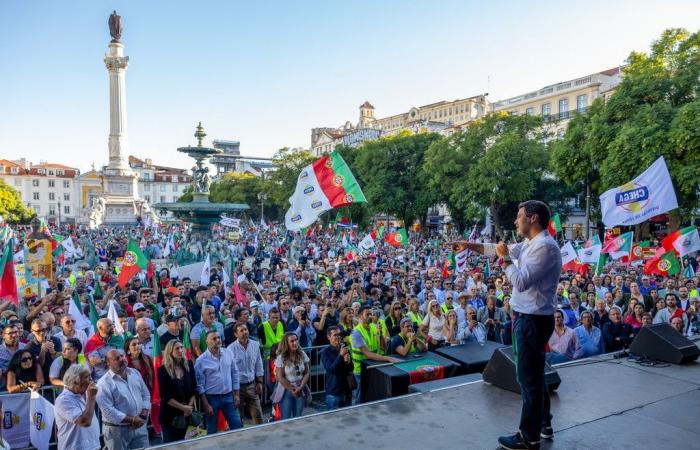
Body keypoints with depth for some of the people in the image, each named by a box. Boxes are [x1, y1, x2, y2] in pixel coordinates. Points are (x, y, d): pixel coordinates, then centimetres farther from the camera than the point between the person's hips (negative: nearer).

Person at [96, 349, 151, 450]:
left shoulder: (135, 373, 5)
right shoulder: (104, 383, -15)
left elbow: (145, 394, 10)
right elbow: (107, 411, -21)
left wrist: (143, 415, -5)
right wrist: (132, 420, -19)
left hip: (140, 426, 5)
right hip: (117, 430, -5)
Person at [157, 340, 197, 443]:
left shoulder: (188, 365, 0)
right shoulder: (162, 370, -12)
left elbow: (194, 388, 3)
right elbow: (165, 396, -14)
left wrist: (189, 406, -8)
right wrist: (182, 407, -15)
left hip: (186, 413, 4)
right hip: (169, 413, -4)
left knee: (181, 442, 15)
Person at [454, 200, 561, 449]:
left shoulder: (545, 246, -20)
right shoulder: (530, 244, 10)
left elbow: (521, 282, -25)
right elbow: (502, 250, 23)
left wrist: (505, 259, -13)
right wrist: (470, 245, 19)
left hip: (533, 320, -10)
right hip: (528, 318, 10)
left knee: (529, 378, 1)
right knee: (534, 375, 21)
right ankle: (543, 425, 37)